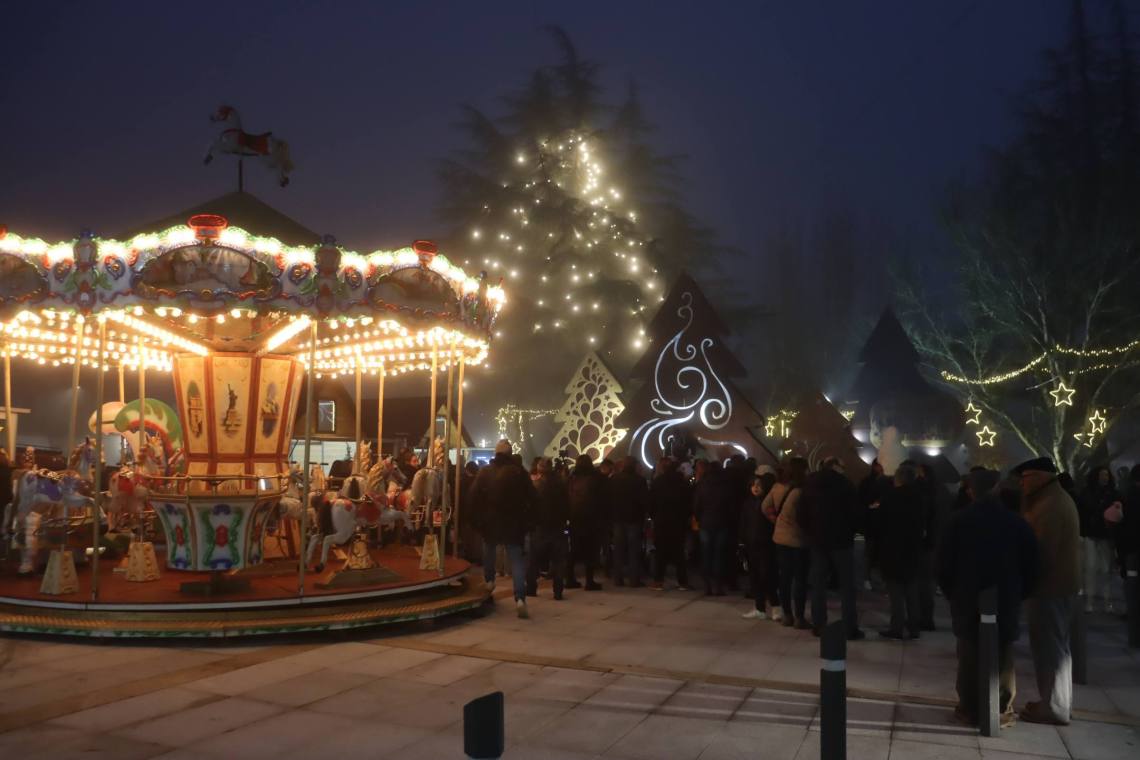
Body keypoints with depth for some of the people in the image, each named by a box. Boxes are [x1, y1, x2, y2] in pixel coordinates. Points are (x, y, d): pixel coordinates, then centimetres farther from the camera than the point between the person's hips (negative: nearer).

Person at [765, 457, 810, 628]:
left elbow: (765, 507, 7)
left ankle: (787, 615, 20)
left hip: (780, 537, 7)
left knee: (785, 577, 14)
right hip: (797, 540, -7)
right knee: (800, 579, 3)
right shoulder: (799, 491, -23)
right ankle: (799, 617, 6)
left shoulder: (777, 487, 0)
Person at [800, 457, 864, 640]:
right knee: (847, 585, 1)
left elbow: (801, 514, 7)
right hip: (841, 540, -4)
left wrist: (809, 534, 12)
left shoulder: (810, 484, 8)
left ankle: (818, 625, 8)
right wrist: (850, 532, 4)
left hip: (817, 540, 4)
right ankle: (850, 628, -1)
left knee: (818, 584, 8)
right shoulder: (844, 483, -7)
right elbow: (855, 511, -10)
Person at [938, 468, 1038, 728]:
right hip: (1006, 601, 1)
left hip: (967, 600, -1)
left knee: (970, 656, 6)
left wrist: (952, 594, 9)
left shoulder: (958, 521, -5)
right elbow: (1030, 566, 1)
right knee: (1002, 657, 8)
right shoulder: (1017, 522, -2)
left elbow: (944, 563, -3)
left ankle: (970, 709, 11)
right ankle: (1002, 710, 11)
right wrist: (1019, 595, 12)